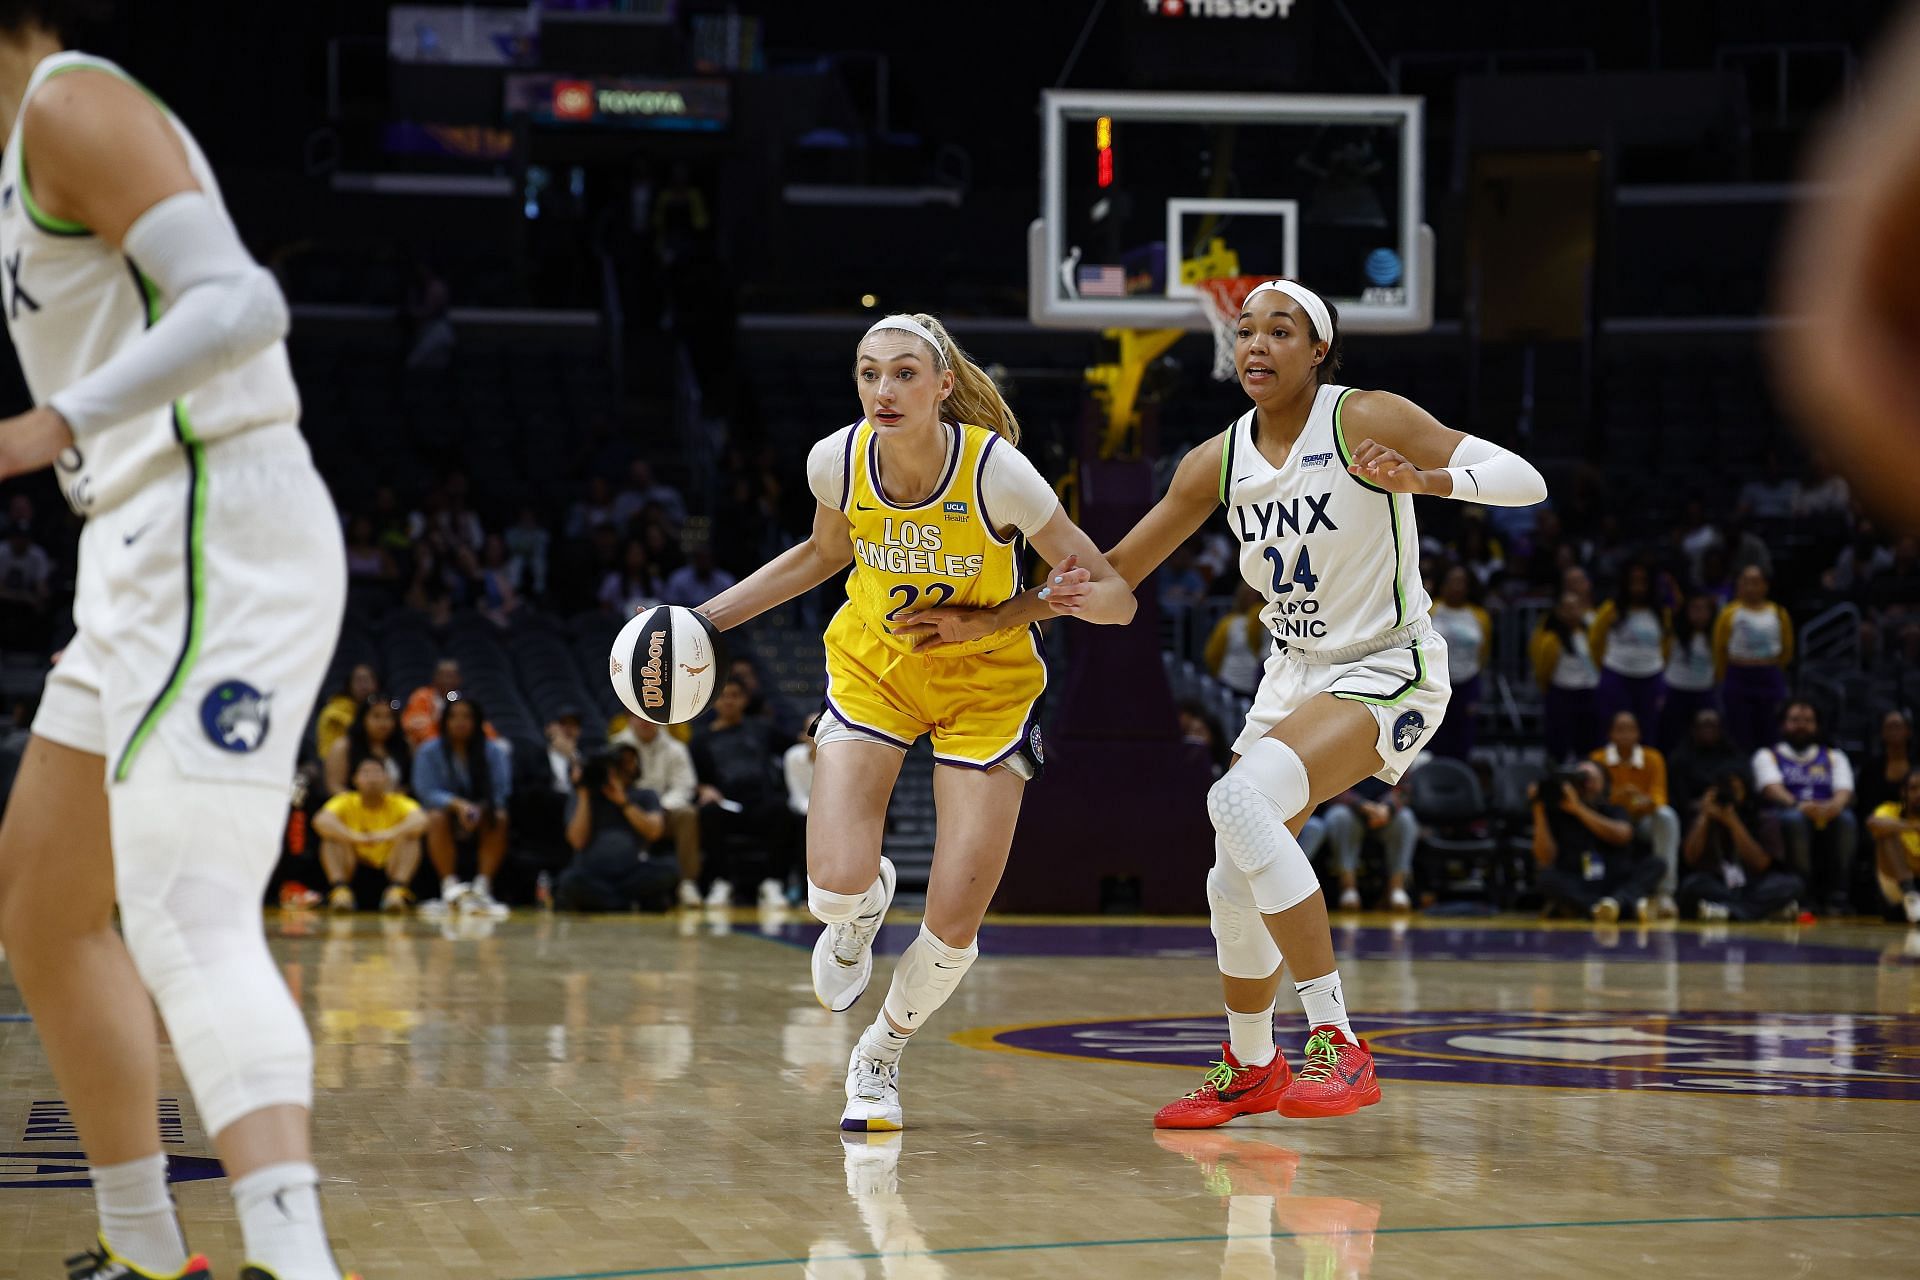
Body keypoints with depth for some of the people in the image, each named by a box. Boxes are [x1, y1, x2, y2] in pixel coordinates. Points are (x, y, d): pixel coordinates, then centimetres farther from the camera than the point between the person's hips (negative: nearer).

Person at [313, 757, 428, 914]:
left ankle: (397, 890, -40)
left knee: (409, 836, -23)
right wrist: (354, 836, -41)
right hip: (354, 874, 0)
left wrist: (391, 834, -45)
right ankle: (340, 889, -37)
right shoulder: (346, 802, -3)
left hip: (388, 871, 0)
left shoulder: (398, 803, -4)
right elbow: (321, 821, -24)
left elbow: (420, 821, -26)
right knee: (332, 836, -21)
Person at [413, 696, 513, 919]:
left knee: (499, 817, -31)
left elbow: (500, 792, -10)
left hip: (480, 817, 1)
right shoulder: (429, 752, -5)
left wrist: (480, 809, -31)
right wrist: (457, 804, -32)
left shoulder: (493, 752, -2)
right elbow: (427, 792, -14)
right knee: (437, 817, -34)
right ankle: (449, 885, -35)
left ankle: (483, 888, -32)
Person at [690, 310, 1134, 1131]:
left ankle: (881, 1055, 24)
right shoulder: (837, 461, -16)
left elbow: (1117, 596, -20)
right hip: (871, 668, 2)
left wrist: (1085, 596, -44)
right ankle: (862, 910, 21)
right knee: (835, 887, -20)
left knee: (954, 926, -9)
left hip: (985, 686, -2)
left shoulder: (996, 471, -26)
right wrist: (708, 617, 4)